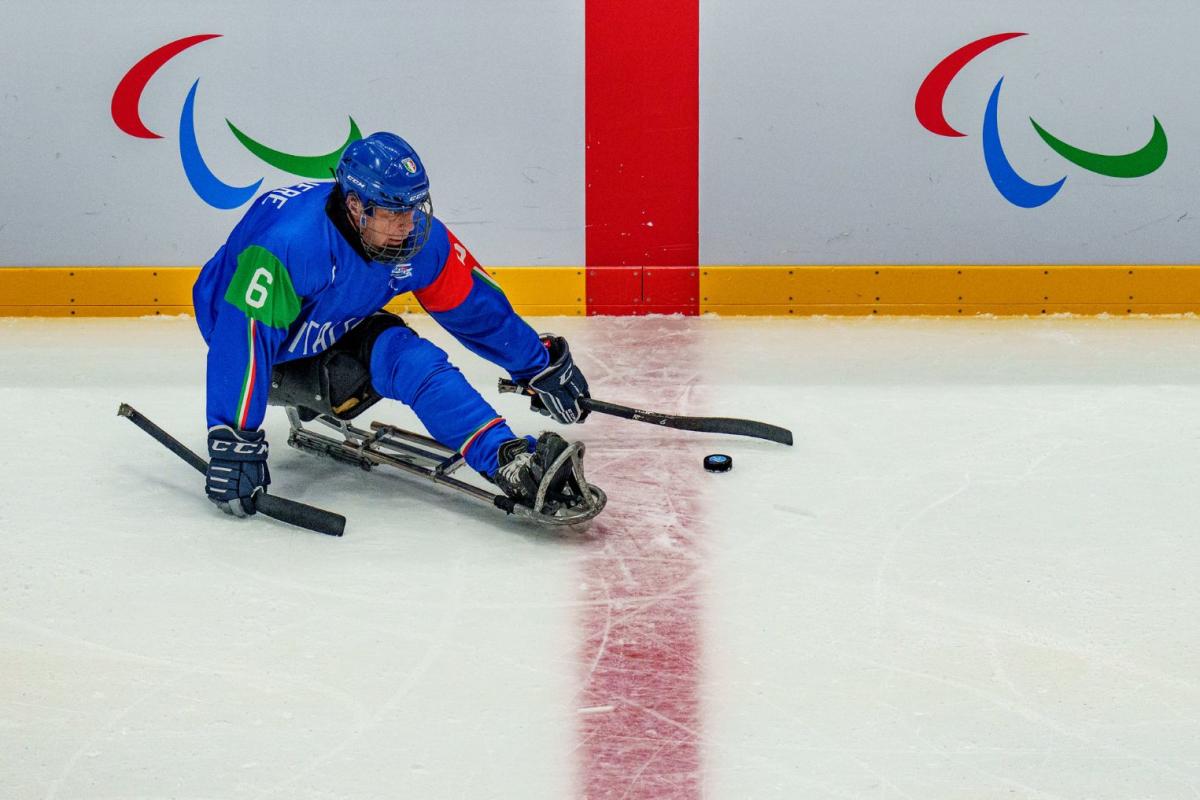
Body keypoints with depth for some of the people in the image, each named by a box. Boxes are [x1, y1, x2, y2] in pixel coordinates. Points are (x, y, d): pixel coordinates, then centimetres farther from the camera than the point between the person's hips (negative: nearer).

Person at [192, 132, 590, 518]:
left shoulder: (421, 238, -18)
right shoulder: (291, 243, -39)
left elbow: (476, 306, -3)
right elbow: (243, 336, -42)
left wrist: (542, 366, 4)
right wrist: (232, 441, -45)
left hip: (335, 328, 5)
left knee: (413, 361, -23)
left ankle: (511, 463, -25)